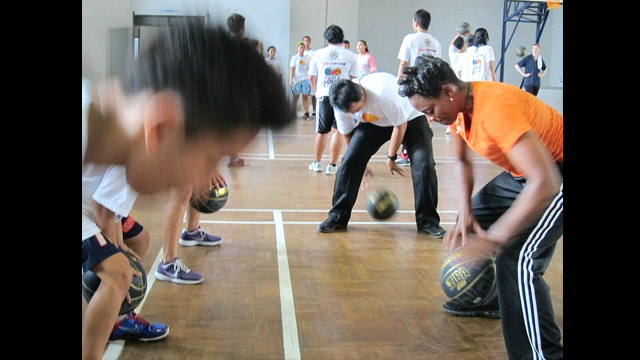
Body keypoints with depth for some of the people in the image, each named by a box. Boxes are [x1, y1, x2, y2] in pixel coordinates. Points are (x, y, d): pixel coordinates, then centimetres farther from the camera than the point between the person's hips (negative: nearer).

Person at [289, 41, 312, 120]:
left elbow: (309, 69, 14)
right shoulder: (294, 58, 1)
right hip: (297, 79, -3)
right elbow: (292, 69, -2)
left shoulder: (307, 58, 10)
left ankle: (306, 114, -1)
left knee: (305, 96, -1)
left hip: (305, 80, 3)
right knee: (296, 96, 3)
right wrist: (291, 80, -10)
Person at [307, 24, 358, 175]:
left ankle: (317, 162, 23)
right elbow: (353, 78, 3)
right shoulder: (349, 55, 4)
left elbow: (311, 78, 7)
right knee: (337, 131, 1)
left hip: (324, 96, 1)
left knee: (321, 131, 13)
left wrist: (316, 91, 23)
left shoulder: (319, 54, 6)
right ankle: (332, 165, 0)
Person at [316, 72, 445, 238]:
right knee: (350, 160, -15)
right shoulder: (342, 106, -23)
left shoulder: (383, 93, -41)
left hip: (409, 119, -4)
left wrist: (391, 158, -14)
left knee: (423, 163, -21)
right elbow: (347, 134, -4)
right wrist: (361, 162, 2)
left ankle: (427, 220, -6)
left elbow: (400, 126, -26)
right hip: (373, 123, 4)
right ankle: (338, 217, -4)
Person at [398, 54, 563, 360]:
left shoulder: (496, 107, -35)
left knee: (518, 257, -24)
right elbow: (463, 161, 11)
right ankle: (485, 300, 39)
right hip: (521, 172, 10)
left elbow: (545, 183, -40)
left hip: (556, 173, -10)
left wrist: (493, 239, -38)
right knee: (471, 223, 19)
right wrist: (466, 213, -5)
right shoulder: (458, 106, -6)